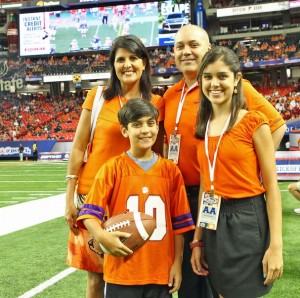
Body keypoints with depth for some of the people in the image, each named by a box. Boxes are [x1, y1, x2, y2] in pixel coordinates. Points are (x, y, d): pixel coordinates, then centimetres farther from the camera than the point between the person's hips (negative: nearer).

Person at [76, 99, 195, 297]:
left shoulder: (170, 170, 3)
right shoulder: (113, 168, -3)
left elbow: (179, 221, 6)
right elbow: (90, 211, -6)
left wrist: (177, 262, 5)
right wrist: (102, 236, -25)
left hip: (161, 271, 2)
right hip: (122, 271, -2)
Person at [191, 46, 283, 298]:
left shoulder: (254, 122, -8)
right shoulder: (204, 127, 8)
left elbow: (271, 185, -9)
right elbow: (205, 185, 11)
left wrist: (276, 245, -14)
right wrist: (198, 240, 11)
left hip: (247, 221, -5)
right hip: (214, 223, 6)